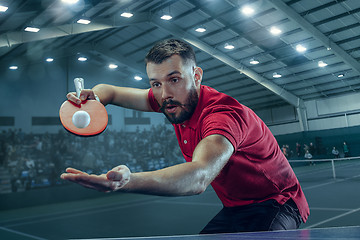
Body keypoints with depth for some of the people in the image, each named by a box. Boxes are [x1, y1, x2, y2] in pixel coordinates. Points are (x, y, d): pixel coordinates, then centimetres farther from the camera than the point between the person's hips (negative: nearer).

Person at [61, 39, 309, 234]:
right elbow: (111, 91, 2)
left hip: (276, 205, -6)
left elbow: (199, 176, -50)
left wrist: (128, 181, -65)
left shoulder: (224, 114, -31)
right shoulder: (176, 102, -7)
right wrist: (95, 95, -23)